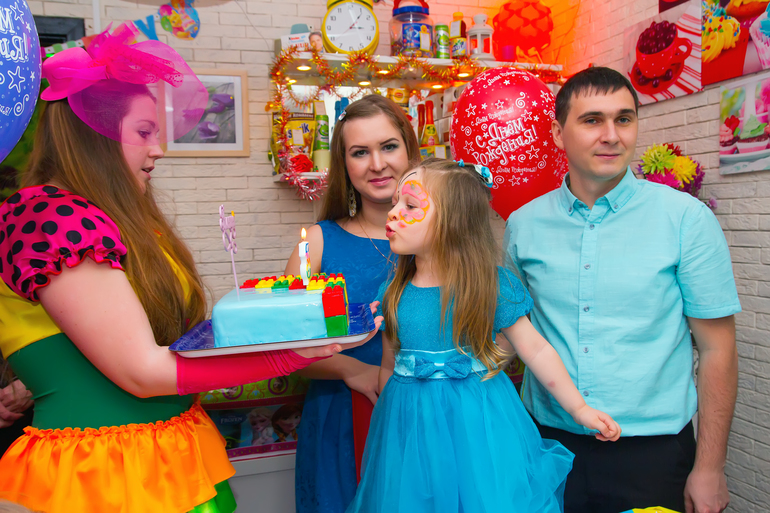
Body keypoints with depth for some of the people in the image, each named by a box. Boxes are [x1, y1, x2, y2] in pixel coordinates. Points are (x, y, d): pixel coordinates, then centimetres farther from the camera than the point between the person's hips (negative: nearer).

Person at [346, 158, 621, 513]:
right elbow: (389, 368, 7)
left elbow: (536, 350, -4)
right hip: (411, 425, 3)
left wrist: (579, 409, -1)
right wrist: (384, 426, 10)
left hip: (479, 424, -2)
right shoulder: (393, 294, -1)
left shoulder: (492, 285, -10)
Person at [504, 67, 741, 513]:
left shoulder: (687, 218, -8)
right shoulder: (524, 223, -1)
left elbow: (717, 349, -5)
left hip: (652, 448, -2)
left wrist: (709, 468, -6)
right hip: (548, 442, 2)